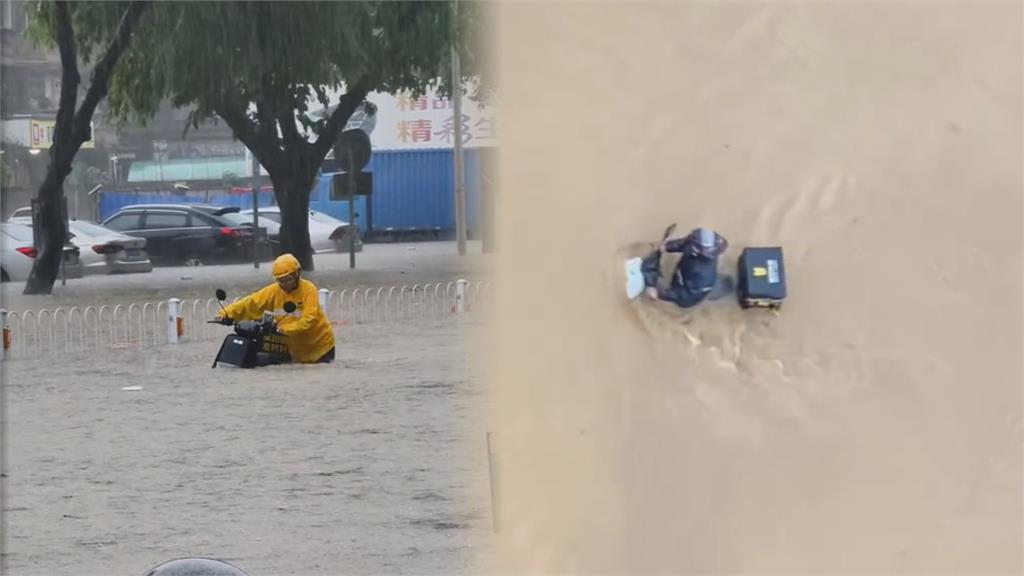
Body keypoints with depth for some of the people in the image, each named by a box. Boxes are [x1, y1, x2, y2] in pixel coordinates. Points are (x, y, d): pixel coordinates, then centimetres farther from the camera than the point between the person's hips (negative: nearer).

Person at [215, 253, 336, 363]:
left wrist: (284, 329, -41)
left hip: (319, 346, -4)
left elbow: (308, 319, -30)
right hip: (297, 349, 4)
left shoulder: (308, 289, -20)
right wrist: (226, 313, -22)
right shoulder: (274, 291, -7)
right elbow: (251, 303, -11)